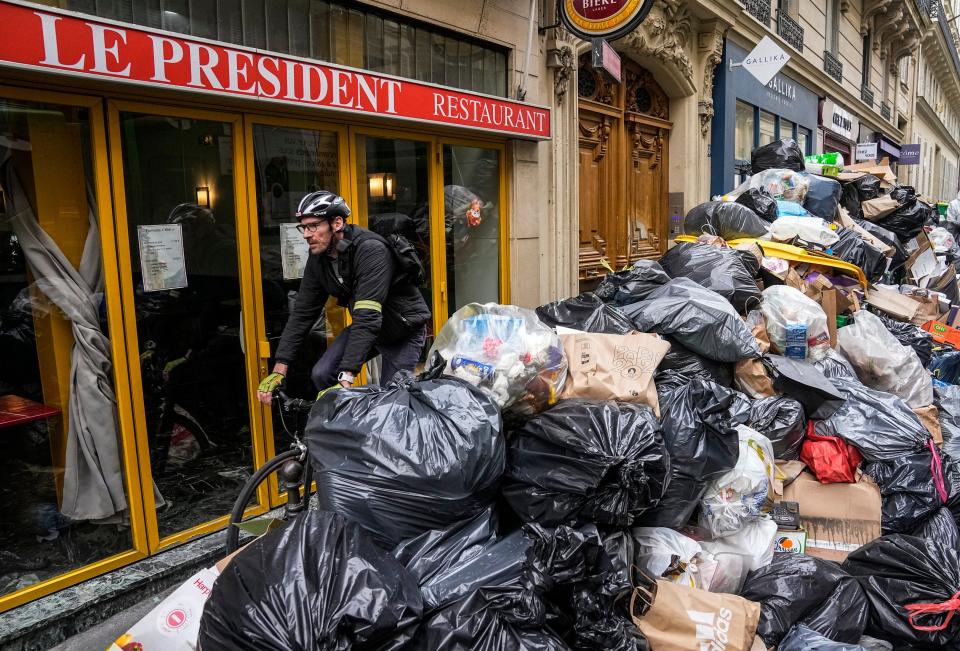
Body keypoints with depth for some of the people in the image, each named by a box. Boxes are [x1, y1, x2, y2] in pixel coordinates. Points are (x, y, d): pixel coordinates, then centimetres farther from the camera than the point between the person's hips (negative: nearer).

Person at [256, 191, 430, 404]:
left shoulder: (371, 250, -32)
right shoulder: (319, 258, -9)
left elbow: (368, 317, -40)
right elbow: (302, 312, -5)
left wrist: (345, 380, -46)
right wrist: (279, 369, -12)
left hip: (404, 329, -6)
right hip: (367, 326, 6)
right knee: (321, 374, -9)